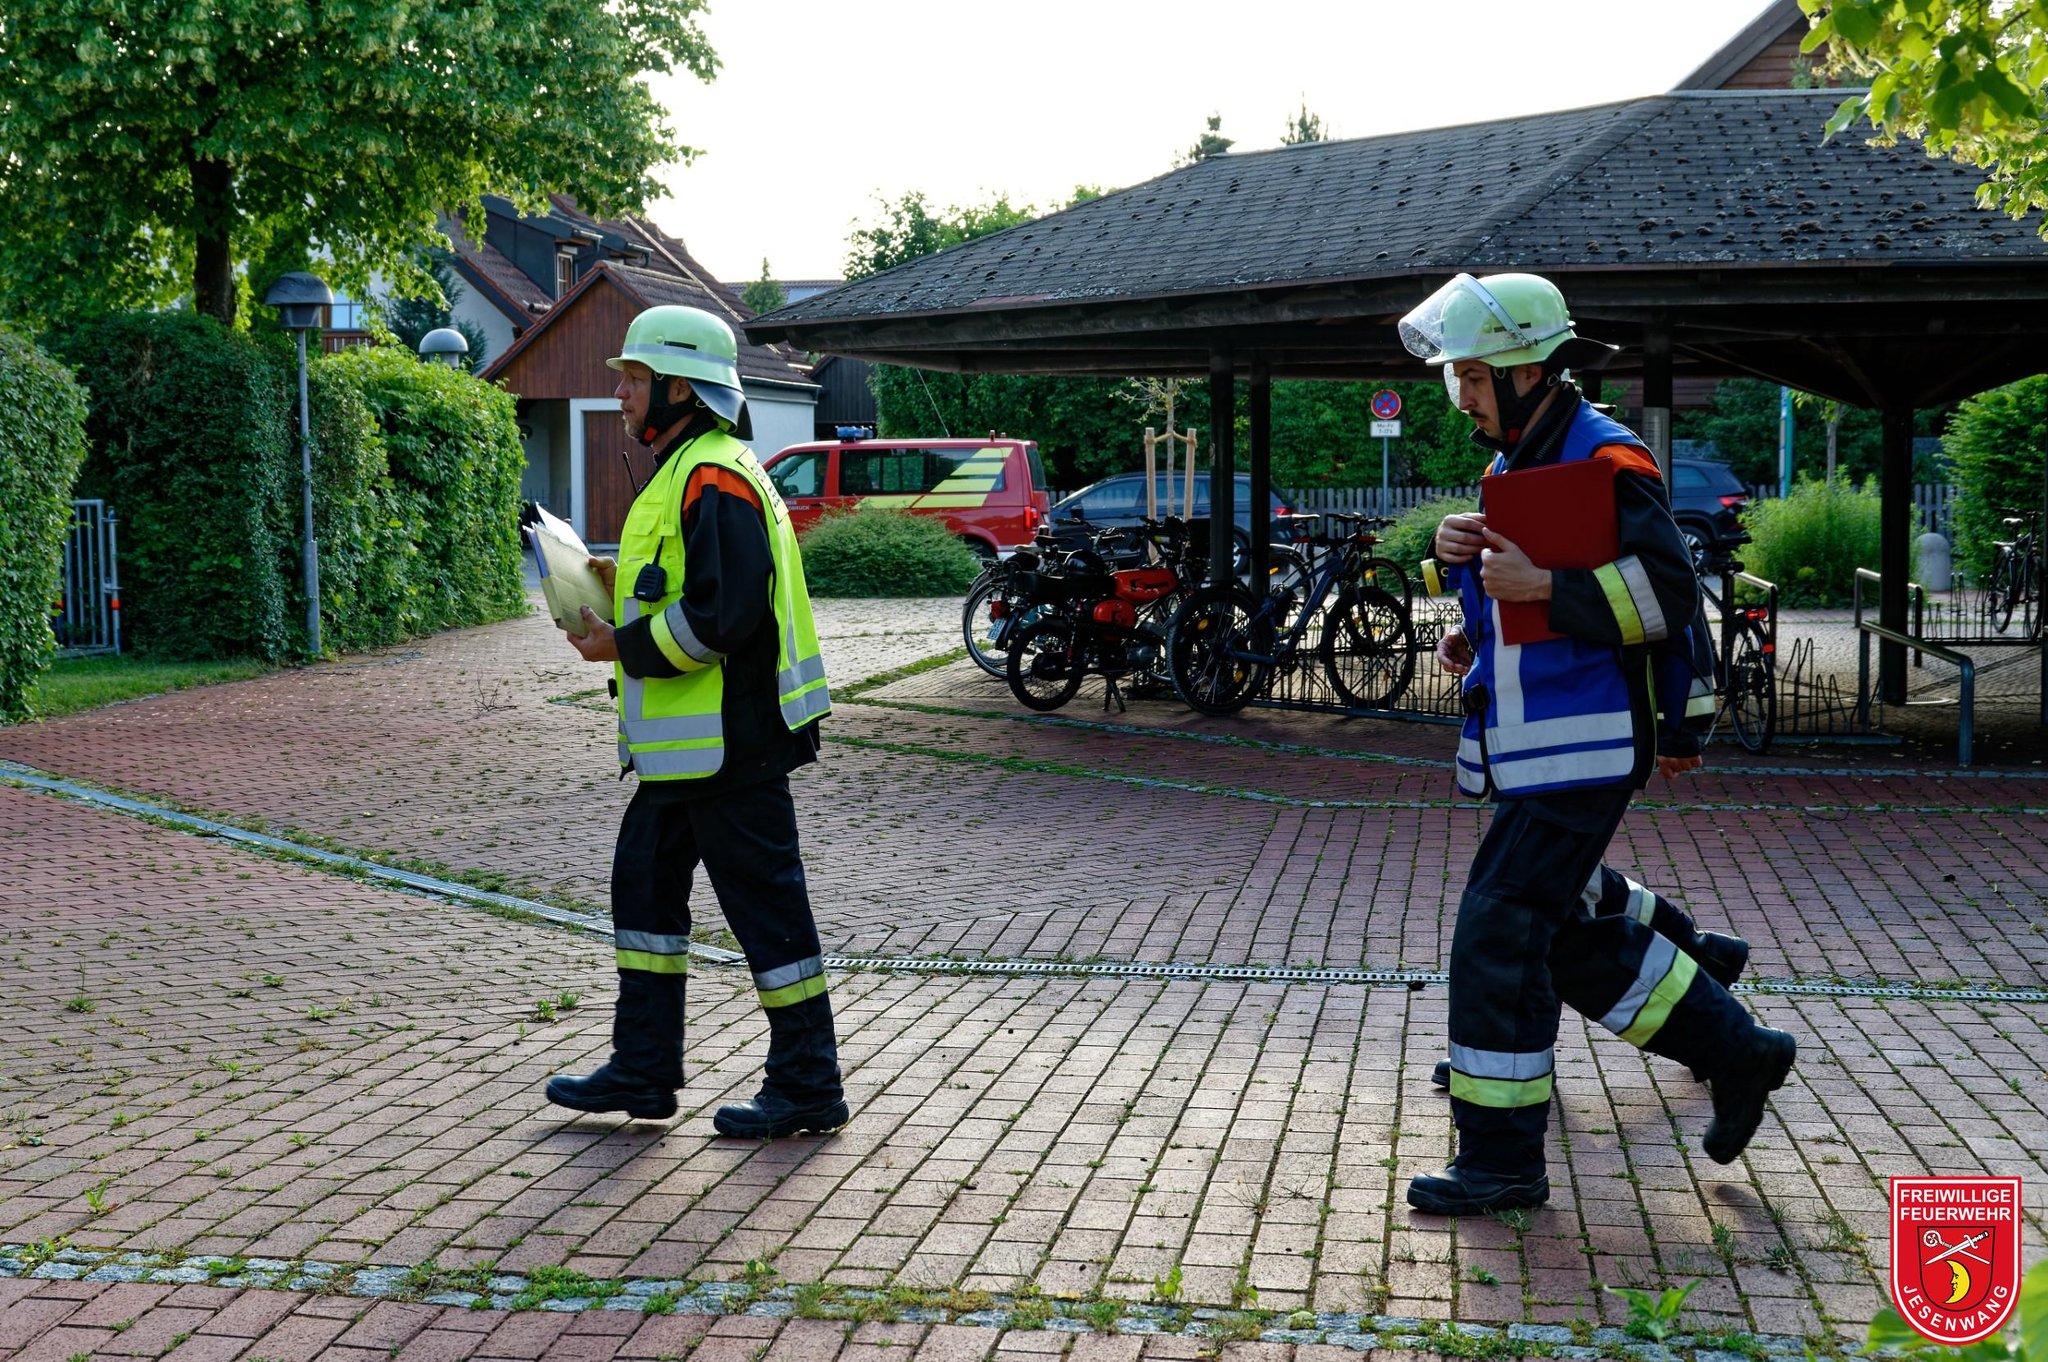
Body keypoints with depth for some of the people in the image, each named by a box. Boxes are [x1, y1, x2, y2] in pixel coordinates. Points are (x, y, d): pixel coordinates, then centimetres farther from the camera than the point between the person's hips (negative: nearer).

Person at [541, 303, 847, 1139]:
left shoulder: (715, 480, -18)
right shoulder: (684, 473, 17)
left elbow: (723, 614, -27)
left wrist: (625, 645, -17)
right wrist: (621, 585, 10)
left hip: (730, 743, -11)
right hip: (685, 744, 11)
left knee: (765, 903, -2)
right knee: (645, 883, 16)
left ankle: (807, 1085, 8)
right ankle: (643, 1070, 26)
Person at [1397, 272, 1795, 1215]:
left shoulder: (1607, 464, -13)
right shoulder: (1515, 464, 16)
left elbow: (1671, 591, -21)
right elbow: (1486, 596, 22)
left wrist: (1542, 585, -26)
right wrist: (1455, 556, 0)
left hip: (1583, 748, -10)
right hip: (1532, 749, 10)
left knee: (1498, 932, -10)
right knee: (1565, 933, 15)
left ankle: (1502, 1162, -1)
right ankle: (1738, 1054, 29)